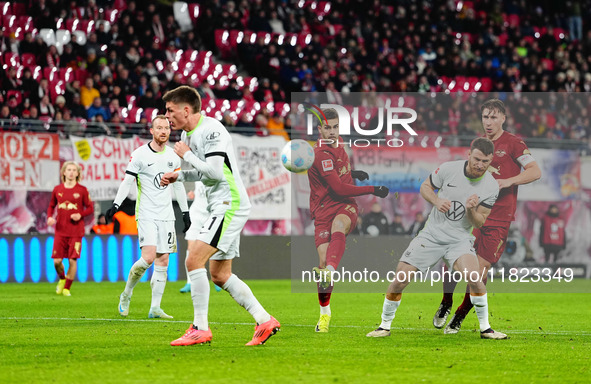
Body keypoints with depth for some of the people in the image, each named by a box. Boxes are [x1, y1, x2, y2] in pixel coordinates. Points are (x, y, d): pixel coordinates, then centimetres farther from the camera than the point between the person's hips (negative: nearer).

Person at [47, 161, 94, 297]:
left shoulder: (82, 190, 0)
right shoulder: (57, 189, 7)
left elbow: (90, 208, 4)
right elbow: (51, 206, 18)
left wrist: (80, 215, -15)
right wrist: (50, 217, -2)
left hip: (76, 231, -2)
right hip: (60, 231, 2)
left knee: (73, 260, -6)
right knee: (57, 261, -3)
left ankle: (67, 288, 8)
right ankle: (62, 279, 28)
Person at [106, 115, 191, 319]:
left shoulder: (173, 156, 10)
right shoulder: (140, 155, -5)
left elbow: (178, 185, 19)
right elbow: (127, 182, -3)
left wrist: (185, 212, 20)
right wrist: (115, 205, -14)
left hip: (166, 215, 5)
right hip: (146, 214, -5)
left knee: (163, 261, -1)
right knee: (148, 257, -18)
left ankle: (155, 308, 1)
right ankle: (126, 294, 3)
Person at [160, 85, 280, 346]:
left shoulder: (211, 130, -16)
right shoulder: (188, 134, 14)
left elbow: (215, 171, -25)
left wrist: (187, 155, -12)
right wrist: (178, 176, 11)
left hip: (230, 204, -11)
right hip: (220, 207, 11)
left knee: (194, 260, -18)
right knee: (219, 276, 11)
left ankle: (200, 328, -15)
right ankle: (265, 321, 14)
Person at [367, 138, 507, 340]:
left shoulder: (491, 187, -9)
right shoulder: (449, 169, -10)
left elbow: (479, 223, -4)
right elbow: (425, 187, 6)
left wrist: (471, 210, -25)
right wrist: (436, 201, -14)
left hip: (460, 239, -1)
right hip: (432, 234, 1)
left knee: (474, 277, -26)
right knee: (400, 278, -8)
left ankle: (485, 328, -10)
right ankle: (385, 325, 11)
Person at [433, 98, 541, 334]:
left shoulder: (513, 143, -2)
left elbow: (535, 172, -7)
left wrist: (506, 182, -17)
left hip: (499, 218, -4)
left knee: (482, 267, -6)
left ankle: (461, 315, 13)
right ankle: (446, 304, 14)